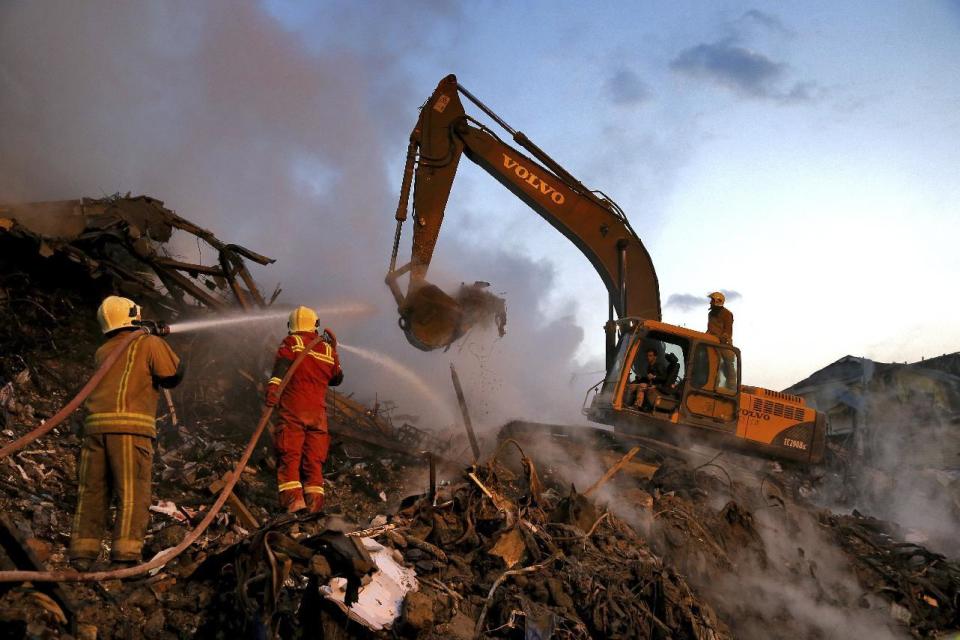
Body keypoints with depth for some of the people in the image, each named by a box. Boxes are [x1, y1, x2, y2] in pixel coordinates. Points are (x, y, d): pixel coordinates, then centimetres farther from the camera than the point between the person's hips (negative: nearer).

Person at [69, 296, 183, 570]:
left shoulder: (102, 352, 21)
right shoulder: (150, 343, 4)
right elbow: (173, 376, 2)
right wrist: (162, 346, 20)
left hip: (96, 424, 5)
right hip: (130, 425, -5)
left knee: (92, 491, 11)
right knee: (133, 493, -3)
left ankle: (81, 554, 13)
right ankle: (125, 557, -8)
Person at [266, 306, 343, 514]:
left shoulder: (291, 342, 6)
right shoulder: (327, 349, 15)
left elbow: (282, 363, -14)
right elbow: (337, 379, 27)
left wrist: (273, 387, -25)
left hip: (293, 408, -3)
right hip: (318, 411, 3)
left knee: (289, 455, -4)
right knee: (314, 458, 7)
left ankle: (293, 497, -16)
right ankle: (315, 501, 2)